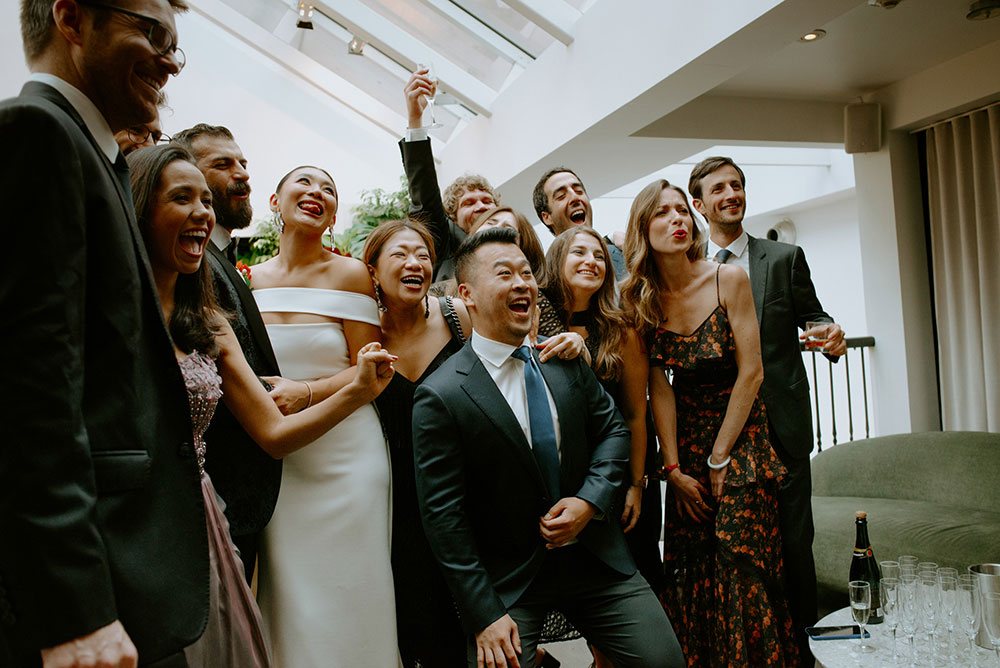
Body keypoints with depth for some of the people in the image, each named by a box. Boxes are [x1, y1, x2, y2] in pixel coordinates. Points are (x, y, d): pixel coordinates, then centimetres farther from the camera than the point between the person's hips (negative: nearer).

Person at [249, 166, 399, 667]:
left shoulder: (349, 274, -3)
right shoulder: (249, 280, 8)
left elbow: (367, 369, -5)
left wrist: (307, 392, -20)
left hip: (344, 453, -3)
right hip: (274, 460, 3)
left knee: (344, 601, 2)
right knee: (286, 597, 8)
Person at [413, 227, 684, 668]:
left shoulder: (565, 357, 1)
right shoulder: (440, 397, -15)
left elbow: (611, 429, 10)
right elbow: (443, 515, -13)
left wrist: (589, 501, -8)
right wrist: (484, 616, -14)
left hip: (593, 556, 4)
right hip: (506, 577, -3)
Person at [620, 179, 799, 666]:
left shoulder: (728, 280, -10)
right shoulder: (641, 299, -3)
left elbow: (750, 374, -10)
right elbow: (659, 389, -3)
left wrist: (719, 458, -9)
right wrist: (674, 468, -7)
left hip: (740, 436, -2)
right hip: (684, 445, 3)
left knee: (742, 577, -3)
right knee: (688, 575, 6)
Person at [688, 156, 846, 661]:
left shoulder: (784, 258, 7)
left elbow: (811, 318, 7)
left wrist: (830, 336, -15)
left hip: (781, 426, 0)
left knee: (792, 541, 3)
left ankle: (797, 644, 21)